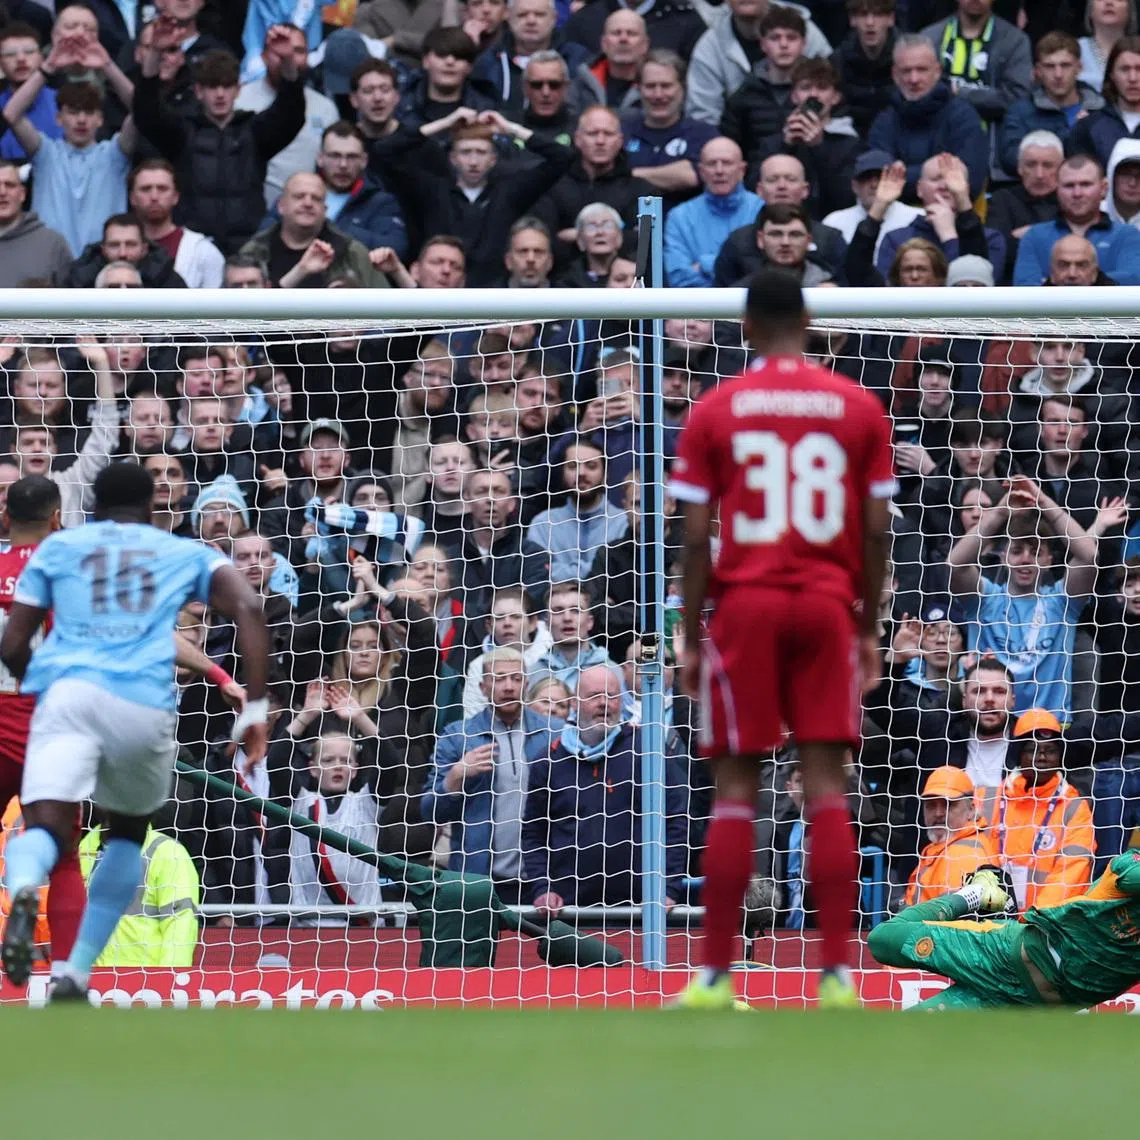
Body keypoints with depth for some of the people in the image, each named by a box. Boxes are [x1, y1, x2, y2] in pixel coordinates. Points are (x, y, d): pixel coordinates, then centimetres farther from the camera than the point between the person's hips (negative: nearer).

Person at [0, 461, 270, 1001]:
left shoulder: (57, 548, 24)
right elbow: (247, 608, 6)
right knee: (128, 832, 26)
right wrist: (255, 707, 3)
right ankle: (75, 974, 18)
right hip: (144, 706, 1)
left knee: (44, 825, -14)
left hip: (68, 689, -1)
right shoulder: (185, 553, 24)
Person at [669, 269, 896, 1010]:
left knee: (736, 789, 2)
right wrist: (869, 629, 12)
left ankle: (717, 975, 0)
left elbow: (696, 538, -2)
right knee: (827, 785, 1)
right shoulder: (859, 408, 5)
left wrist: (692, 638, 5)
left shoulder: (715, 411, 1)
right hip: (829, 607, 1)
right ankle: (838, 972, -5)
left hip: (746, 607, -1)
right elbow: (876, 530, 3)